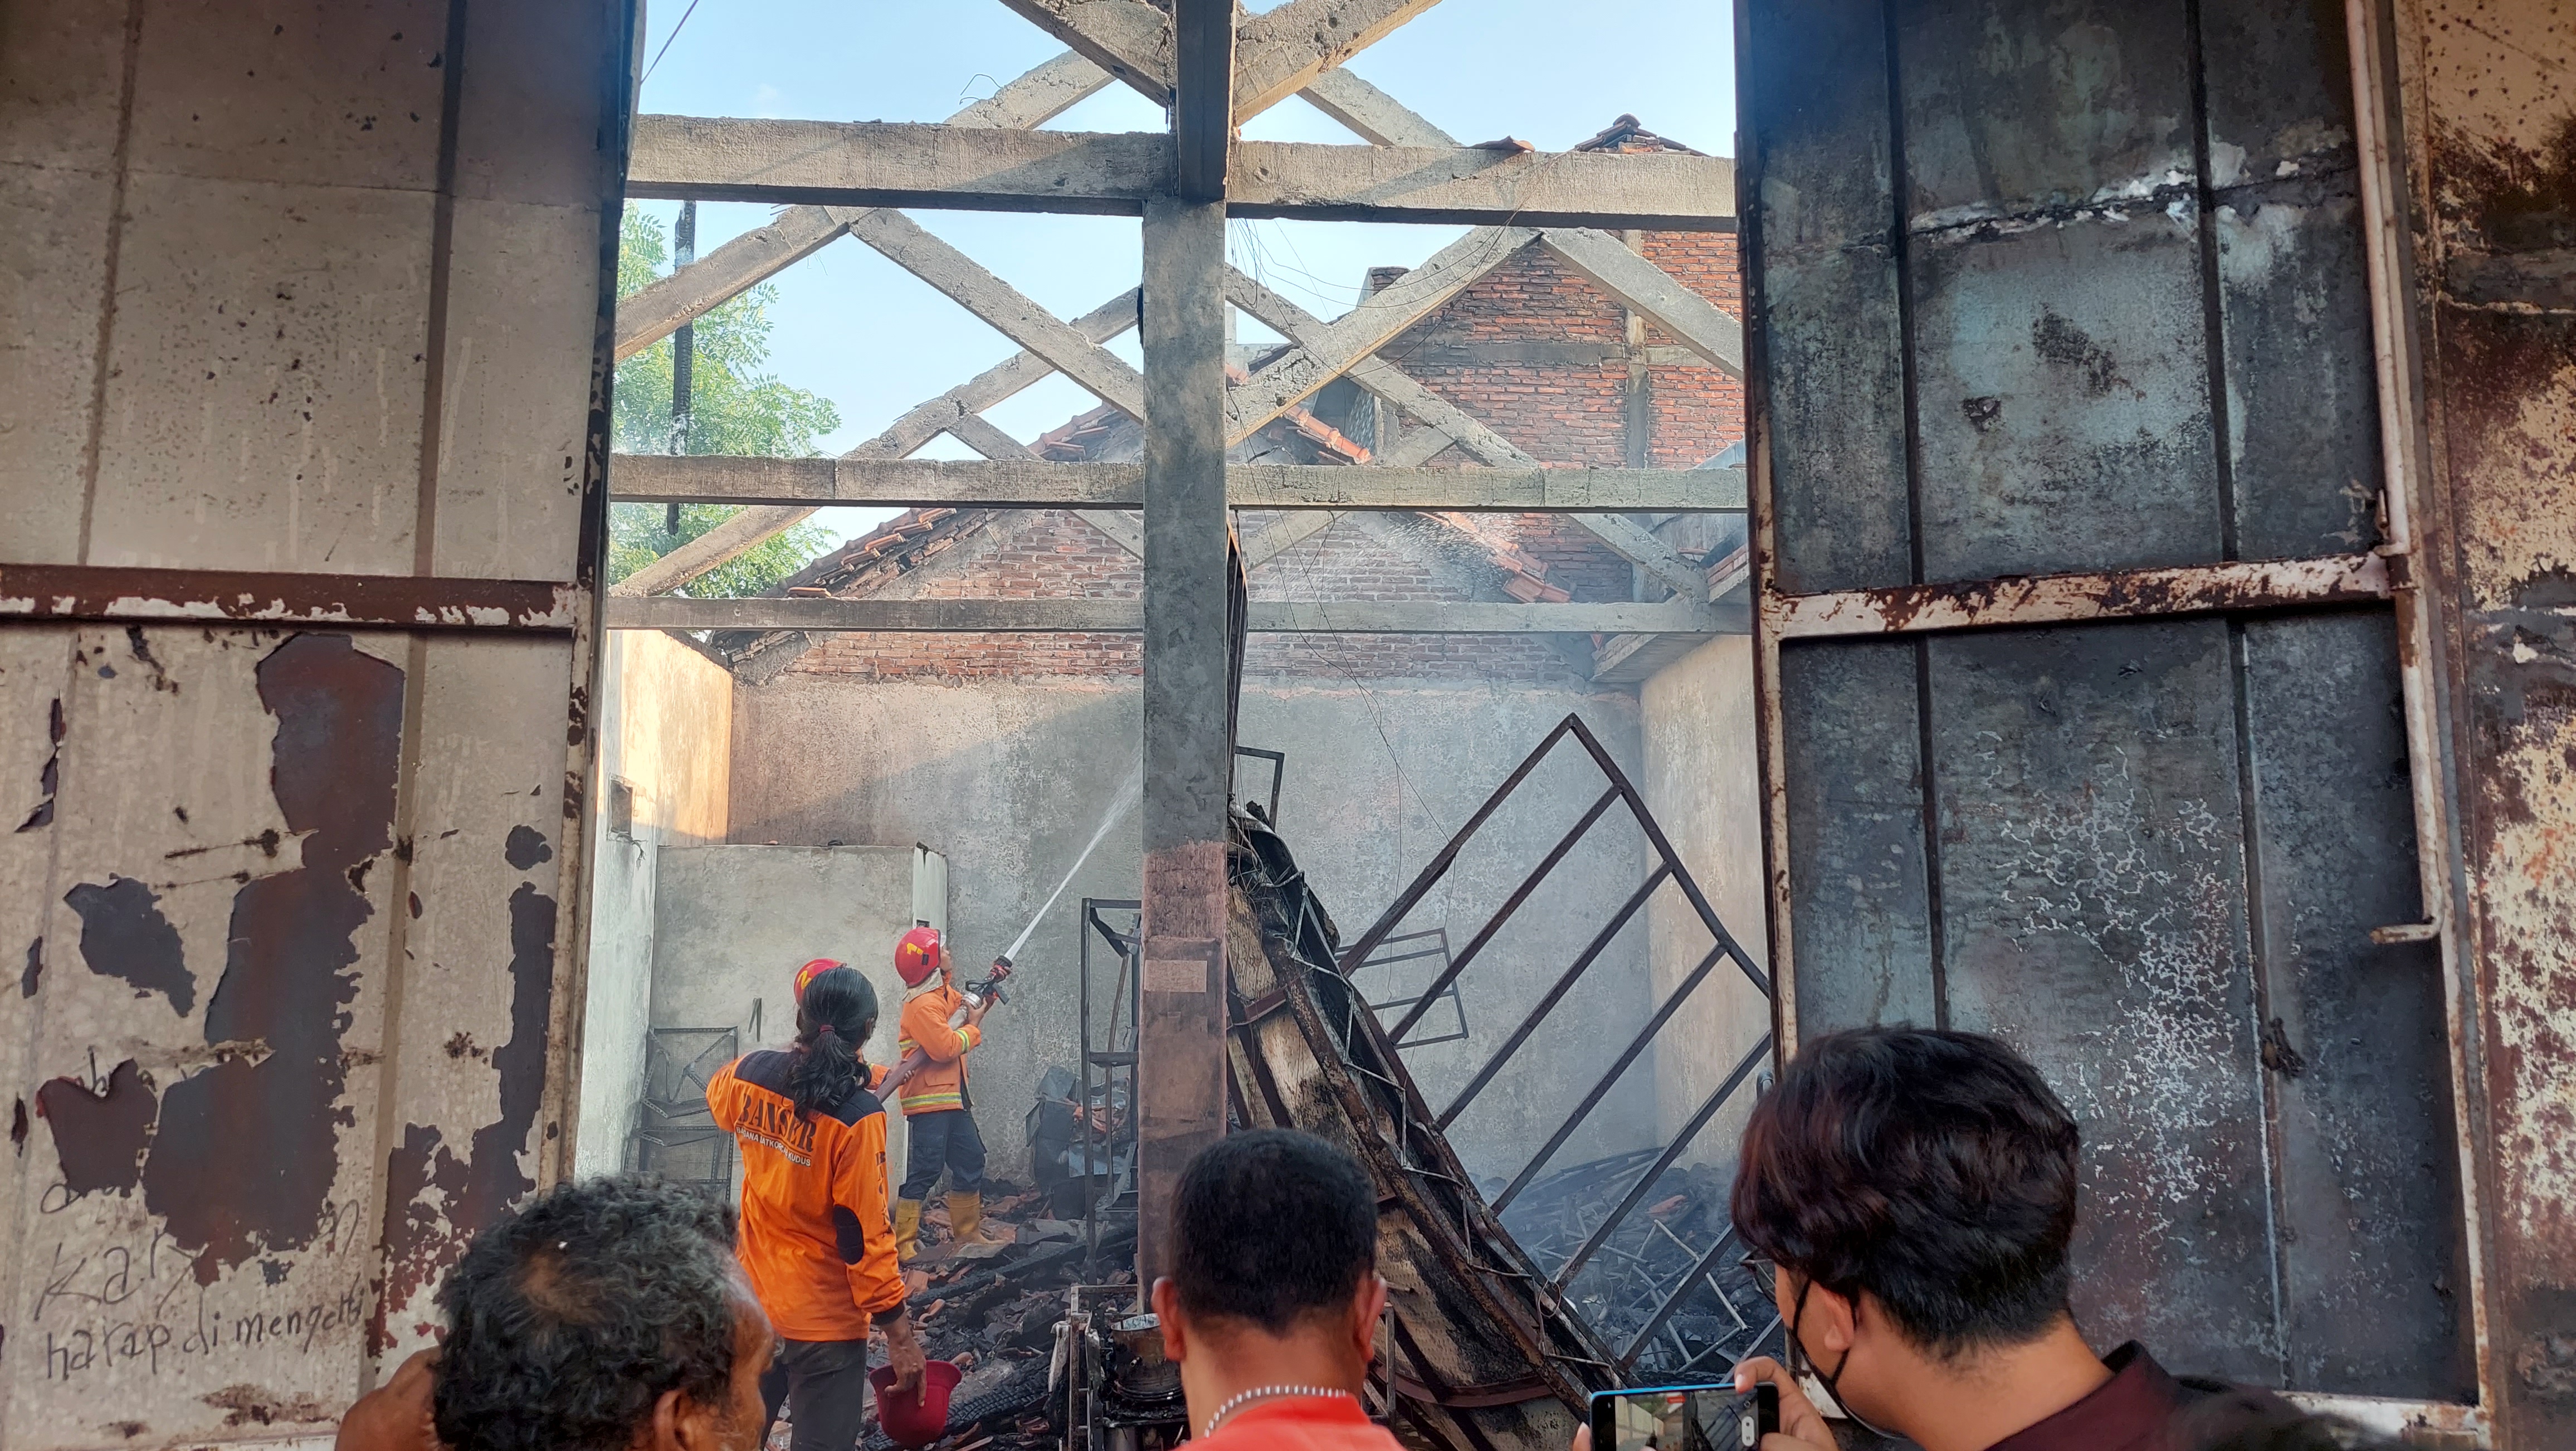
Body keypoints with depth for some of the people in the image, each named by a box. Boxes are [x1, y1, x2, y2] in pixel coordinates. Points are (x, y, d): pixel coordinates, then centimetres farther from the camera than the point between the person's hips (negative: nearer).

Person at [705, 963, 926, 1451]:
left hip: (752, 1302, 6)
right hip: (823, 1320, -6)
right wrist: (900, 1334, -14)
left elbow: (719, 1099, 21)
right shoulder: (858, 1117, -23)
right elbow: (865, 1235, -21)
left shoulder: (749, 1075, -6)